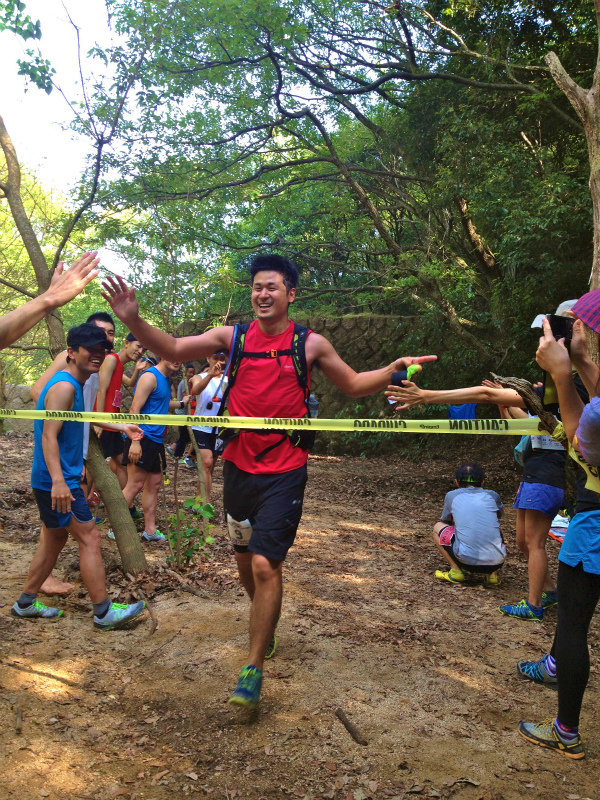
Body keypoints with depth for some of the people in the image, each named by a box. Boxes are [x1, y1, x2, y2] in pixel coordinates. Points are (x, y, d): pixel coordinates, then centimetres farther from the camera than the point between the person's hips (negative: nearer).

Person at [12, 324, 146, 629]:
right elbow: (49, 435, -25)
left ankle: (26, 603, 31)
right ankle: (103, 612, 2)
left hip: (61, 479, 11)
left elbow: (80, 419, 31)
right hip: (57, 481, -11)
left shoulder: (74, 385, 13)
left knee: (55, 538, 19)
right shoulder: (65, 386, -18)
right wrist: (58, 481, -34)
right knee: (89, 537, -6)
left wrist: (121, 427, 32)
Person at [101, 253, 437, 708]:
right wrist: (134, 320, -13)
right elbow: (174, 350, 1)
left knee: (266, 565, -12)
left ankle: (254, 668, 6)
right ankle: (265, 624, 48)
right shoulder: (233, 337, 2)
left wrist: (392, 370, -6)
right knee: (245, 556, 18)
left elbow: (354, 384, 10)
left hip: (285, 472, -3)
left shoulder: (310, 343, -2)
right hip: (239, 466, 4)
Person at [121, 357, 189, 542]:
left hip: (156, 440, 10)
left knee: (154, 484, 11)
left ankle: (150, 530, 18)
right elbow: (135, 409, -20)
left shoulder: (166, 379, 14)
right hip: (142, 438, -10)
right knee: (135, 485, -7)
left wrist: (181, 403, 39)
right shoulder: (150, 377, -14)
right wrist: (135, 441, -26)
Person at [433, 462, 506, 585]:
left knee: (438, 527, 21)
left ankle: (456, 571, 9)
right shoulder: (492, 496, 15)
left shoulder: (451, 496, 11)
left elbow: (445, 521, 30)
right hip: (497, 562, 3)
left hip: (468, 560, -3)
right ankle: (493, 574, 18)